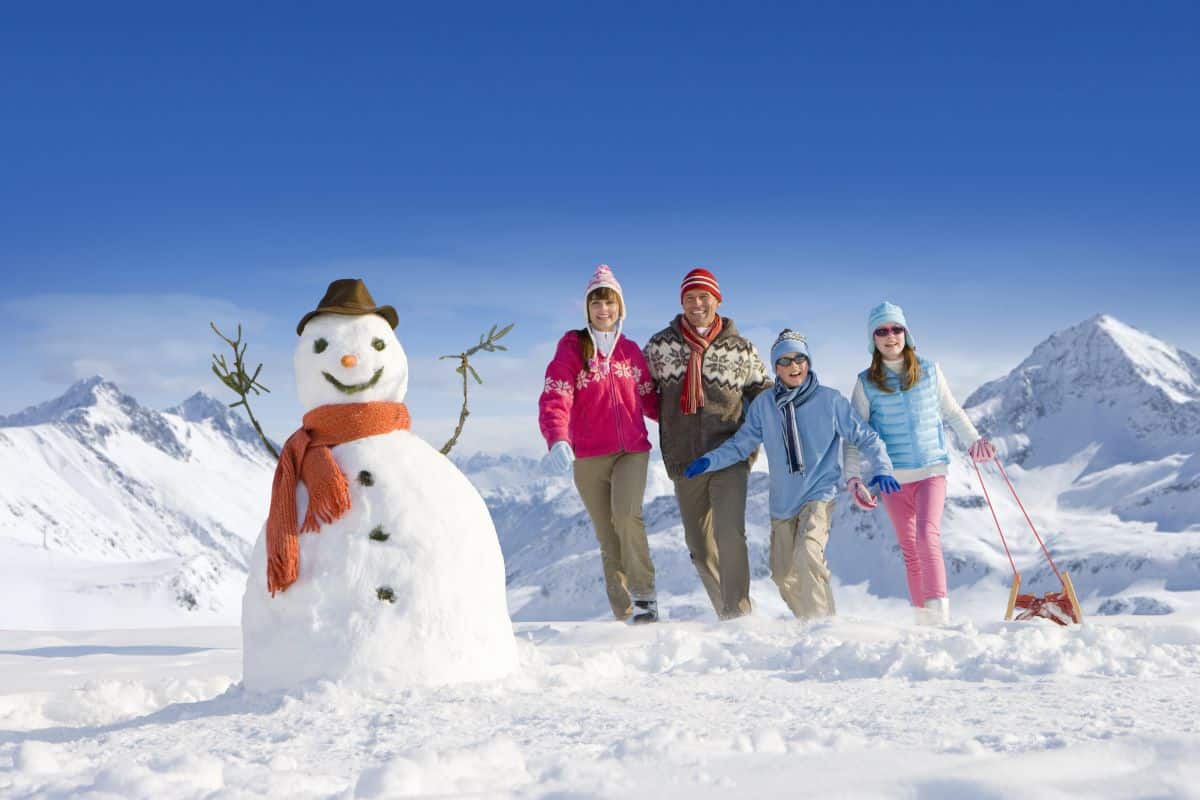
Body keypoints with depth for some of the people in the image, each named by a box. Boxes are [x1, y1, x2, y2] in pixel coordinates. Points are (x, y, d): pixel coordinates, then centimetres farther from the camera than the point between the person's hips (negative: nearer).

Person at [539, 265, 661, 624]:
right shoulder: (571, 349, -1)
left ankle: (644, 595, -16)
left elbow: (650, 399, 18)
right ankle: (624, 614, 11)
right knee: (609, 540, 3)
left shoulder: (631, 351, 10)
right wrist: (557, 439, -31)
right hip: (589, 458, -1)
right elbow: (554, 399, -13)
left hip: (632, 451, 1)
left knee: (626, 513, -25)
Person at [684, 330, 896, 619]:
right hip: (782, 500, 4)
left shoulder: (830, 400, -5)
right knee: (783, 574, 8)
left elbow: (864, 436, 1)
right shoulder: (764, 405, 1)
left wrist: (881, 468, -12)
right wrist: (710, 460, -9)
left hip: (819, 494, -4)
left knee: (808, 554, -26)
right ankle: (808, 621, 29)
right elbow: (741, 444, 6)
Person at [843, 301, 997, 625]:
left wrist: (974, 440, 4)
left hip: (931, 470, -1)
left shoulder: (930, 371, 4)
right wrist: (853, 478, -4)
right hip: (893, 477, 1)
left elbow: (952, 412, 16)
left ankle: (939, 612, -21)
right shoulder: (867, 383, 2)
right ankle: (923, 619, 12)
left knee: (927, 537, -20)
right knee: (910, 550, 5)